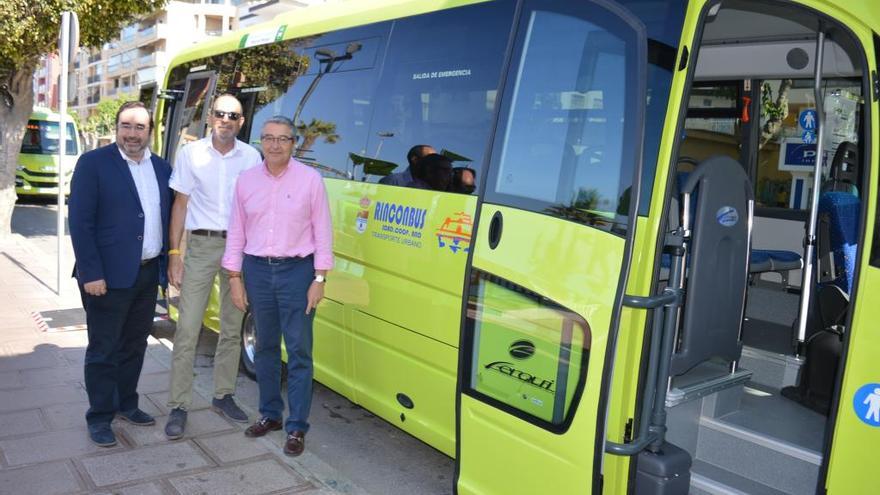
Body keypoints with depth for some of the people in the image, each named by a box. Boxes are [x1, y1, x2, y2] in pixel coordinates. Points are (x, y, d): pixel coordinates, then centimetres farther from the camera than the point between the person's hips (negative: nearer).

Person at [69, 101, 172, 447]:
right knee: (104, 350, 4)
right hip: (108, 276, -6)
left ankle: (126, 404, 32)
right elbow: (79, 222, -12)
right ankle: (99, 418, 17)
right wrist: (91, 273, -17)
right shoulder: (93, 163, -8)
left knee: (135, 346, 17)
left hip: (148, 274, 6)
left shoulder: (161, 168, 9)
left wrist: (168, 262, 6)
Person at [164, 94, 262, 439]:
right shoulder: (191, 153, 1)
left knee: (232, 329, 10)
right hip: (201, 245, -2)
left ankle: (223, 396, 25)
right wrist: (174, 253, -4)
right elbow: (180, 204, 2)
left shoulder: (251, 157, 4)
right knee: (187, 329, -4)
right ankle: (179, 406, 6)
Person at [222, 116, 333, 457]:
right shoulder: (246, 180, 4)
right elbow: (236, 232, 7)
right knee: (265, 348, 15)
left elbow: (322, 232, -4)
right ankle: (270, 414, 31)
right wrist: (234, 278, 3)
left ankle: (296, 427, 9)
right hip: (257, 270, 4)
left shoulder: (310, 179, -4)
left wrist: (319, 279, -8)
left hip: (297, 270, -3)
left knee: (299, 352, -1)